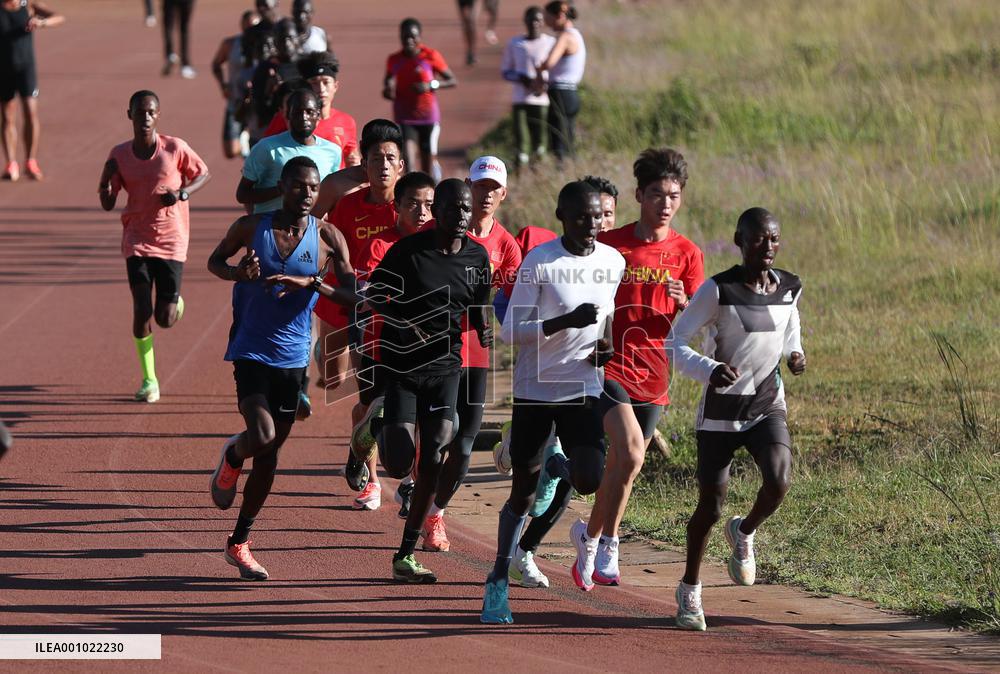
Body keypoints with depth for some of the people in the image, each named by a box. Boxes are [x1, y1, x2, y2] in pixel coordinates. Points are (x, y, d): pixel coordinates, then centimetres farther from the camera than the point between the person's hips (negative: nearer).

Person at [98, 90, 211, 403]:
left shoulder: (175, 148, -6)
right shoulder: (119, 155, 1)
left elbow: (203, 174, 8)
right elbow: (107, 203, 5)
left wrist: (182, 193, -11)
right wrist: (106, 181, -16)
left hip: (172, 240, -1)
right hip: (137, 239, 1)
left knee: (166, 319, -2)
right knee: (142, 309, -12)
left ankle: (174, 302, 37)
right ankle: (149, 379, 2)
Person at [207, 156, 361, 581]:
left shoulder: (327, 238, -3)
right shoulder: (252, 227, -4)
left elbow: (355, 295, -6)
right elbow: (215, 261, 13)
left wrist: (311, 283, -23)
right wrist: (239, 273, -11)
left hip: (293, 356, 3)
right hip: (251, 351, -3)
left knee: (270, 452, 9)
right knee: (262, 437, -23)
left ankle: (239, 542, 22)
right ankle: (232, 457, 15)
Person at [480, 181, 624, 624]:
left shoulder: (613, 262, 2)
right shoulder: (538, 263, -13)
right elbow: (510, 332, -15)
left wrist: (606, 343, 1)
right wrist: (566, 322, -27)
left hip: (583, 389, 3)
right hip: (534, 388, -3)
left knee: (589, 482, -14)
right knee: (522, 491, 2)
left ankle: (559, 467, 23)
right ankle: (499, 578, 20)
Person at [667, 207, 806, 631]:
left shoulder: (789, 289, -1)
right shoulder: (718, 290, -16)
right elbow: (675, 344, -14)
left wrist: (794, 353, 0)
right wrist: (709, 370, -31)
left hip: (767, 405, 3)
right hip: (720, 409, -3)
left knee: (779, 482, -22)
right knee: (710, 506, -2)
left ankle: (743, 533, 13)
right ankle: (689, 589, 21)